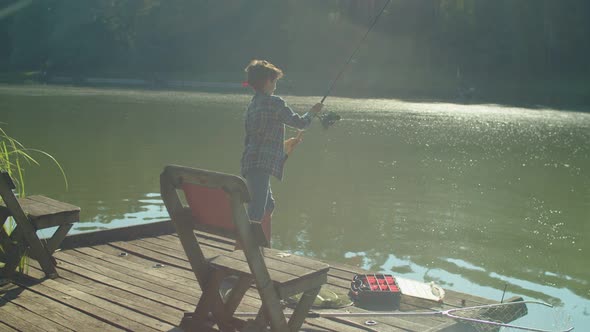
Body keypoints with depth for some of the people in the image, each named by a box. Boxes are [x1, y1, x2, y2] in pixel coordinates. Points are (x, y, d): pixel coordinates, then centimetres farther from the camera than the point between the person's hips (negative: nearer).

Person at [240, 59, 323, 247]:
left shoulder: (253, 104, 18)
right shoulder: (274, 103, -7)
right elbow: (300, 123, 1)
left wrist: (284, 145, 34)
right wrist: (313, 112, 21)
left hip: (251, 164, 10)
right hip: (260, 165, -10)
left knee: (268, 207, 23)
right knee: (256, 213, -16)